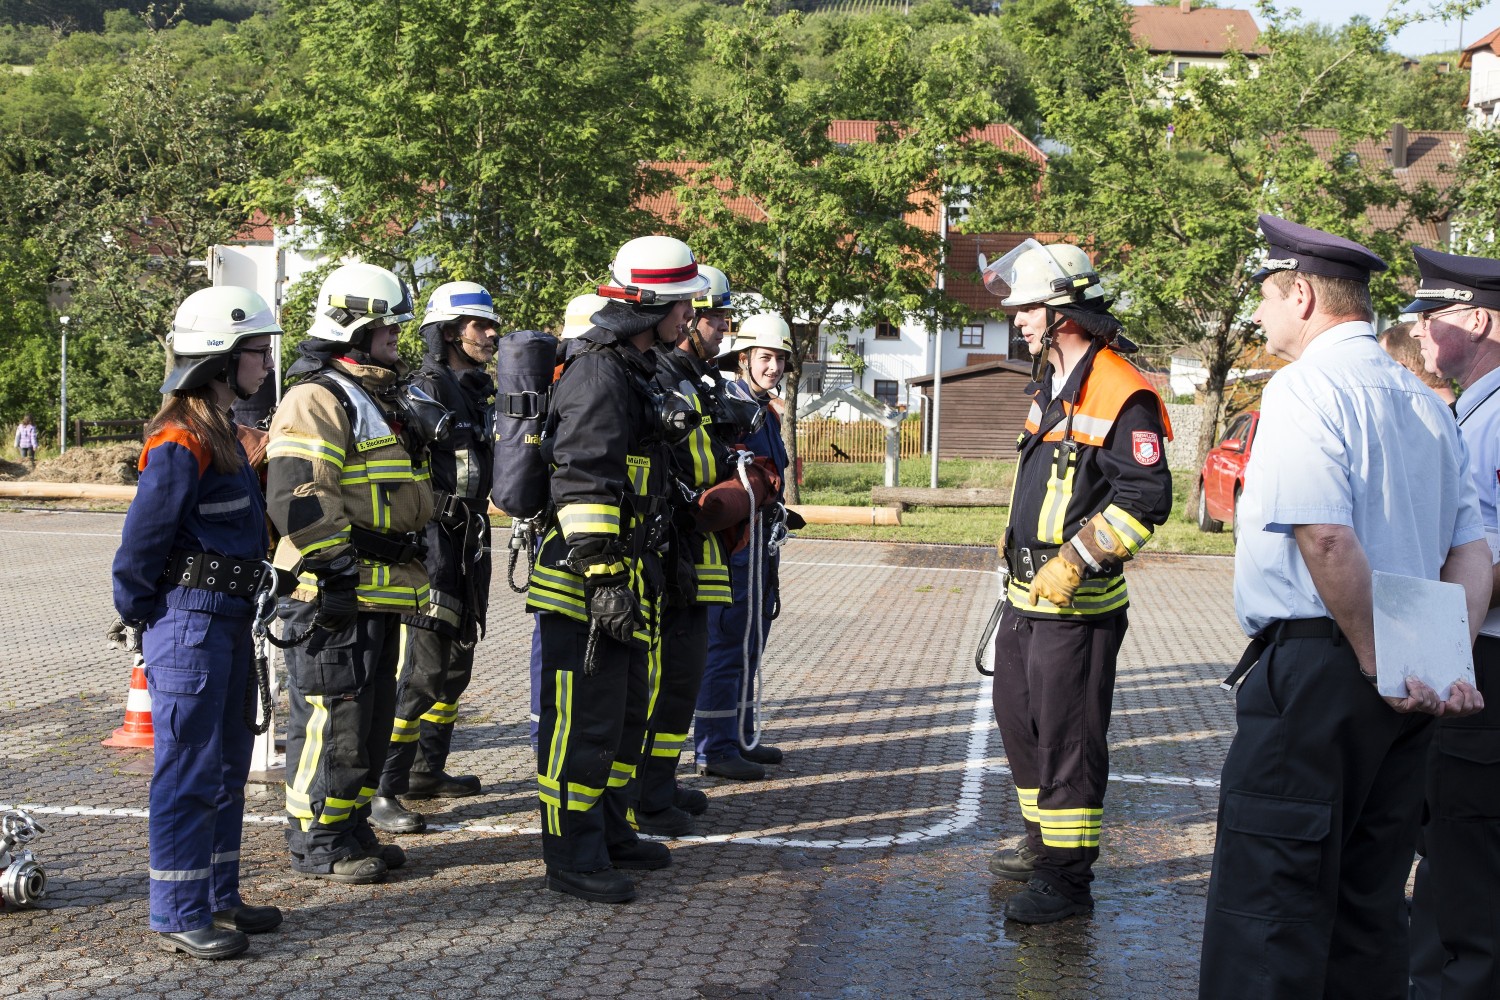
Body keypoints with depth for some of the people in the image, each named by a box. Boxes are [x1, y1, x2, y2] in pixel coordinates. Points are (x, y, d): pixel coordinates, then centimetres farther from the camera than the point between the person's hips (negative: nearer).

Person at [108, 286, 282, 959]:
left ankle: (218, 897, 27)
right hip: (188, 624, -10)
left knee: (228, 764, 16)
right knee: (190, 772, -3)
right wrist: (137, 619, -8)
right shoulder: (182, 441, -18)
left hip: (226, 622, 10)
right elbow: (142, 539, -18)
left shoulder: (220, 433, 13)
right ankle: (179, 916, 5)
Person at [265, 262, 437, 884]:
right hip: (336, 599, -10)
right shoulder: (318, 401, -13)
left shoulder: (382, 399, 20)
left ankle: (351, 828, 26)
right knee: (332, 718, -4)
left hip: (379, 594, 10)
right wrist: (341, 569, -23)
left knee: (372, 717, 15)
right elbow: (296, 499, -23)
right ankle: (316, 842, 5)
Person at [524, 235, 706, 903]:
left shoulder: (633, 371, 18)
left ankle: (609, 833, 31)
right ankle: (572, 857, 3)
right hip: (586, 585, -11)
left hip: (623, 584, 11)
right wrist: (603, 578, -26)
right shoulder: (599, 375, -16)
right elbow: (584, 484, -23)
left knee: (626, 713, 18)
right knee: (584, 719, -5)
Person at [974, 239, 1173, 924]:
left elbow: (1145, 500, -21)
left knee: (1066, 736, -4)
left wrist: (1075, 561, -23)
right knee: (1019, 718, 19)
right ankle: (1043, 842, 35)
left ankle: (1066, 879, 4)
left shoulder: (1121, 395, -17)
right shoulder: (1050, 385, 14)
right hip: (1027, 595, 10)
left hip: (1077, 605, -10)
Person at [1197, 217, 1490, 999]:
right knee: (1369, 898, 16)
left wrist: (1375, 661, -15)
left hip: (1314, 666, -8)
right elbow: (1471, 551, 12)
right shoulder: (1422, 401, 16)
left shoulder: (1305, 386, -11)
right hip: (1403, 694, 9)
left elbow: (1326, 537, -23)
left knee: (1267, 905, -5)